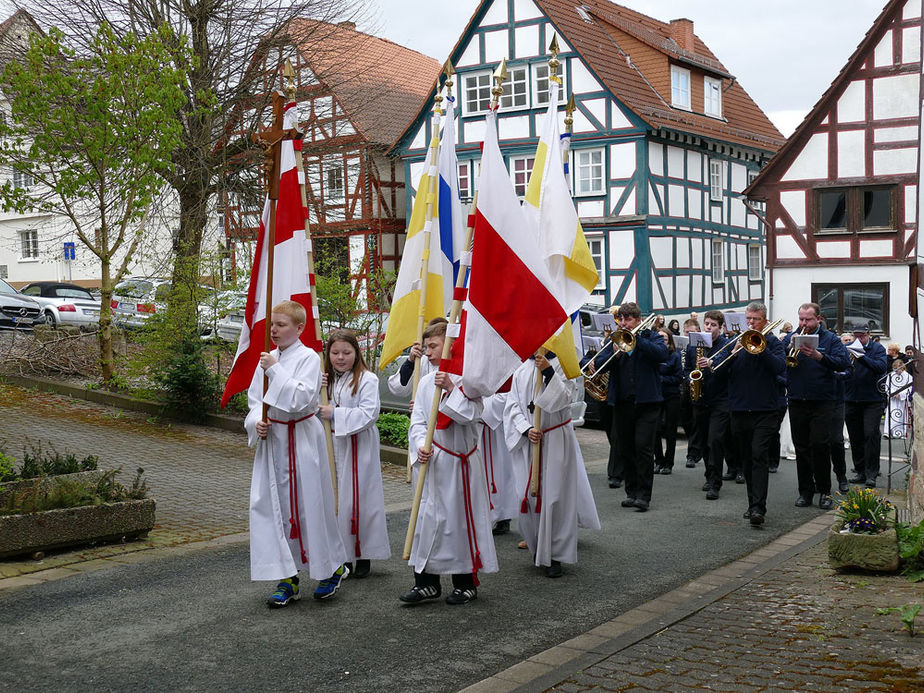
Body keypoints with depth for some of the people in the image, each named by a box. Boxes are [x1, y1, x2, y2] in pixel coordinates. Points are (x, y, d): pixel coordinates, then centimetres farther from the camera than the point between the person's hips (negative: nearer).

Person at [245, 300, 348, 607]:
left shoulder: (309, 358, -10)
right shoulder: (268, 359, 10)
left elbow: (302, 399, -22)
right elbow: (255, 399, 13)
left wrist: (275, 371, -22)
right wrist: (257, 422, -6)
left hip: (302, 440, -6)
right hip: (272, 439, 6)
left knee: (309, 505, 2)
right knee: (272, 506, 4)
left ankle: (333, 567, 24)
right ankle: (287, 578, 14)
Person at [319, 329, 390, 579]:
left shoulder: (367, 380, -9)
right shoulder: (328, 380, 12)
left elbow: (368, 414, -17)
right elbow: (316, 410, 13)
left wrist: (335, 414, -20)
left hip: (359, 448, -6)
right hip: (332, 446, 6)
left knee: (359, 499, -1)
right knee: (335, 499, 8)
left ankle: (363, 556, 11)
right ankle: (342, 556, 18)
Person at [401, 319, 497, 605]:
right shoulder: (426, 382, 8)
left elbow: (469, 414, -16)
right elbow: (418, 420, 7)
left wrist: (451, 389, -22)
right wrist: (421, 446, -9)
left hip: (461, 460, -5)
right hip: (433, 461, 5)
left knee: (461, 517, 3)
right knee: (428, 516, 6)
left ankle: (466, 582, 18)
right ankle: (427, 581, 17)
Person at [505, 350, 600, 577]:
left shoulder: (562, 365, -2)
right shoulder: (521, 371, 7)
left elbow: (563, 398, -14)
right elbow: (512, 406, 5)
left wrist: (548, 371, -24)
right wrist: (526, 429, -10)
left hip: (556, 441, -3)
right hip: (528, 441, 3)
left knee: (555, 497, -3)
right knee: (528, 496, 4)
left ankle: (554, 556, 7)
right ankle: (537, 548, 25)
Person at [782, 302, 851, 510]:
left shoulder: (830, 339, 3)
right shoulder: (790, 338, 10)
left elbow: (844, 363, -11)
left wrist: (819, 356, -23)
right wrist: (790, 347, -16)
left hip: (822, 401, -3)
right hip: (797, 401, 3)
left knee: (820, 444, -8)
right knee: (801, 447, 7)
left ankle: (824, 491, 4)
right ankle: (805, 491, 15)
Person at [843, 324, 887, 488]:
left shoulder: (877, 348, 1)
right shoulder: (848, 349, 10)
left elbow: (881, 367, -15)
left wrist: (861, 357, -27)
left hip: (873, 400, -3)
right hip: (851, 399, 4)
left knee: (871, 434, -12)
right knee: (855, 438, 6)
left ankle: (871, 473, -7)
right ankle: (861, 472, 15)